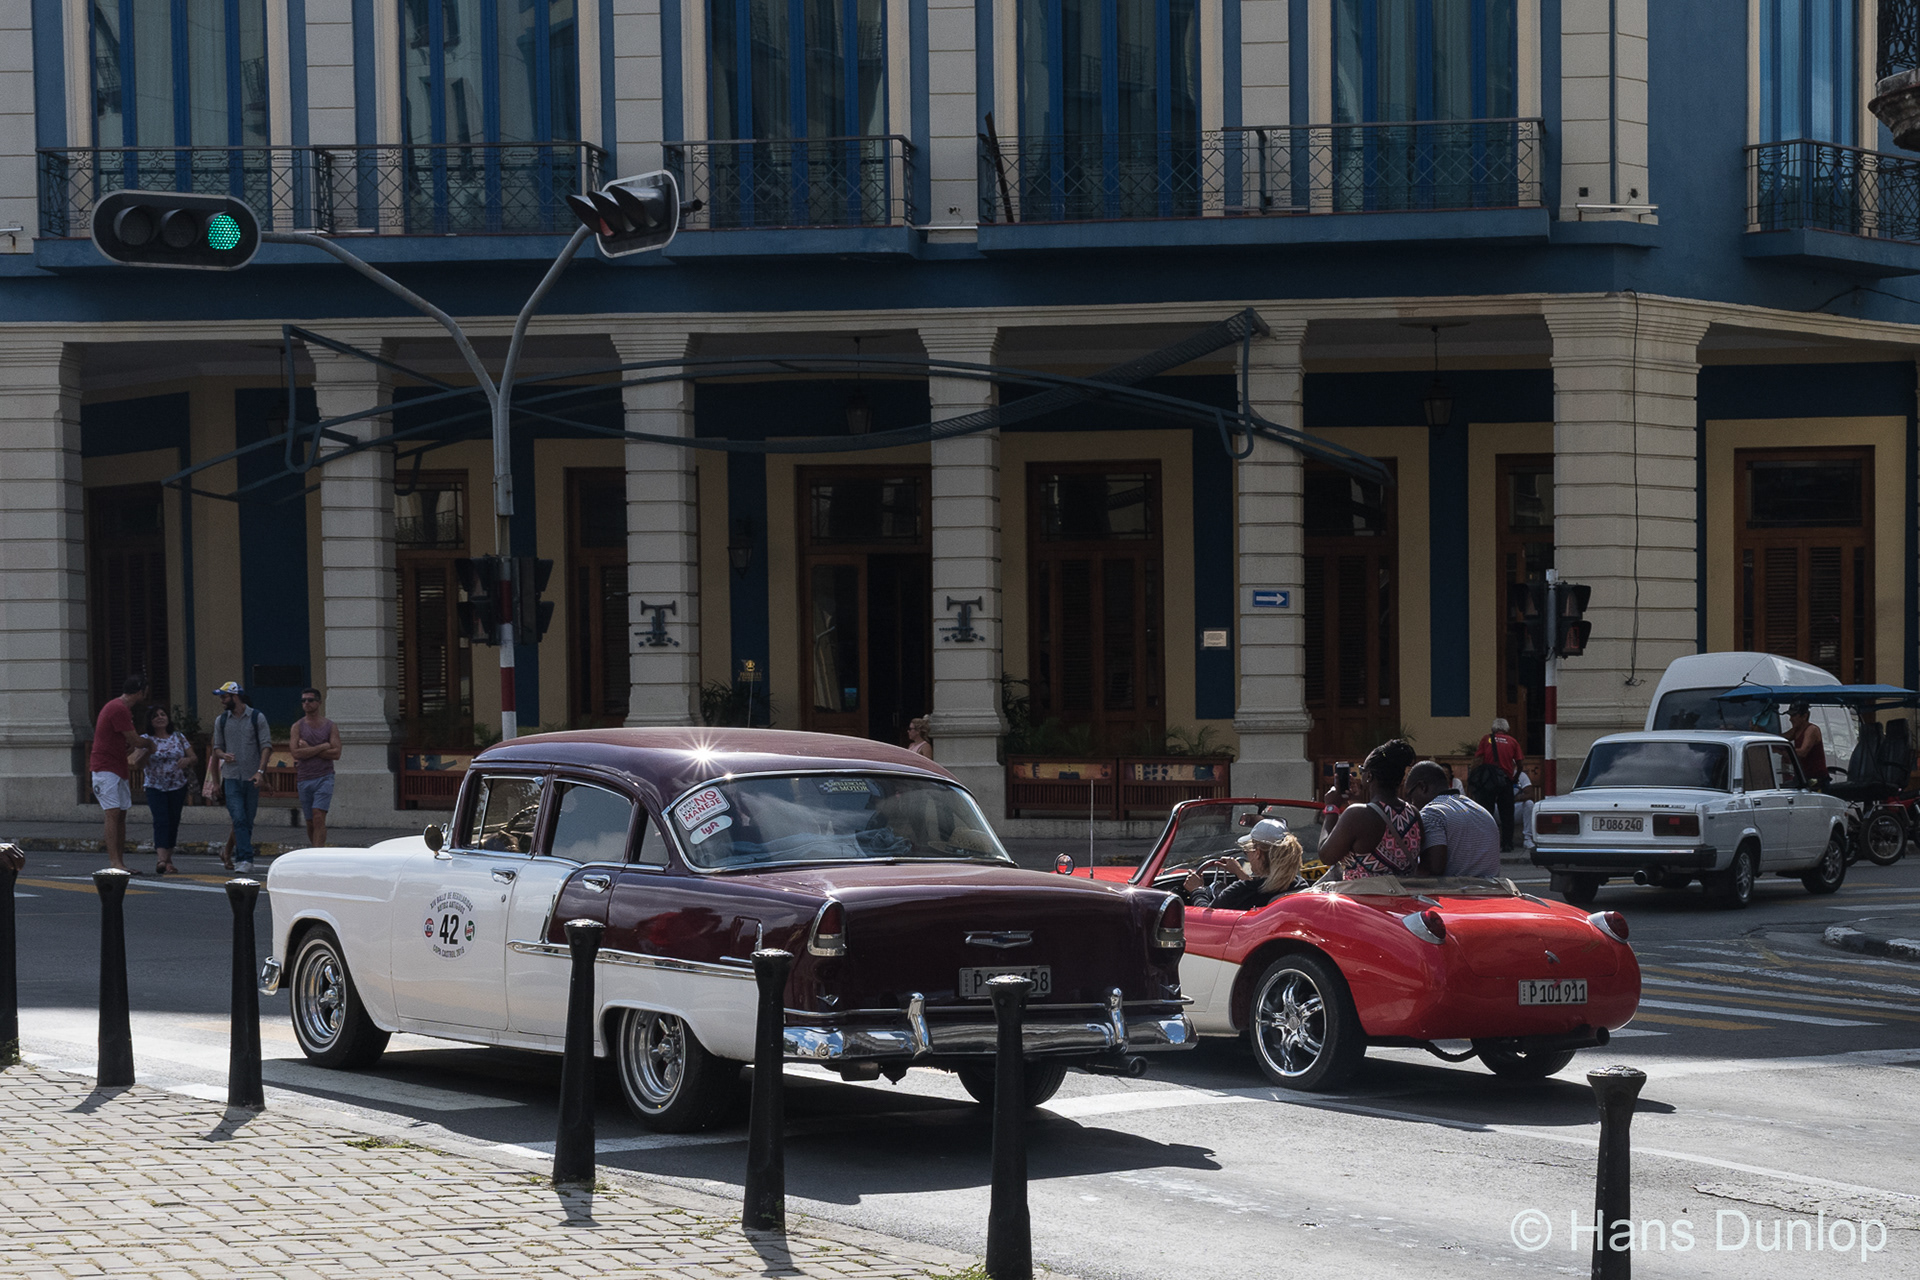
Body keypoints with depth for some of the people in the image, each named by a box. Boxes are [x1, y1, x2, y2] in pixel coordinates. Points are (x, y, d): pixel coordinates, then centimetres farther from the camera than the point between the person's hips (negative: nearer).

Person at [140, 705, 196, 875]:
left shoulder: (178, 737, 7)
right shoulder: (146, 740, 0)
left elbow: (193, 757, 8)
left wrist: (188, 760, -14)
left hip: (178, 786, 3)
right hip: (155, 787, -3)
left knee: (173, 823, 6)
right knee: (161, 821, -18)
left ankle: (168, 860, 16)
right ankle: (161, 859, -29)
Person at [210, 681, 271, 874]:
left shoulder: (257, 717, 1)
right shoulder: (221, 720, 10)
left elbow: (266, 745, -3)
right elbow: (217, 748, 16)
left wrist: (260, 771, -14)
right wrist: (223, 755, -9)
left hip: (252, 778, -1)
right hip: (231, 777, 1)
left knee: (248, 820, 5)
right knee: (238, 819, -13)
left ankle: (240, 857, 17)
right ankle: (245, 859, -19)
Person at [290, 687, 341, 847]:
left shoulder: (330, 726, 4)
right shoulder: (298, 726, 5)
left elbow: (336, 754, -7)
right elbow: (296, 753, -9)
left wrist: (309, 750, -11)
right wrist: (323, 747, -11)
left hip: (324, 778, -2)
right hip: (304, 778, 2)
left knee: (319, 818, -16)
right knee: (310, 822, 8)